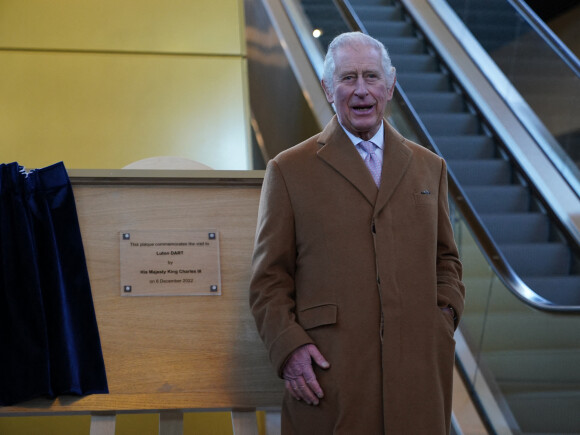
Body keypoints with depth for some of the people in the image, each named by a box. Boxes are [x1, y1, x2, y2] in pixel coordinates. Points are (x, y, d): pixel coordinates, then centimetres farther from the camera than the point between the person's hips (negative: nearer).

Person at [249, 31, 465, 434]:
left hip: (417, 376, 3)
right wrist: (288, 347, -9)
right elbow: (268, 279, 2)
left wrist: (445, 319, 3)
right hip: (328, 377, -2)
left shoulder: (429, 167, 14)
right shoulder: (289, 171, 4)